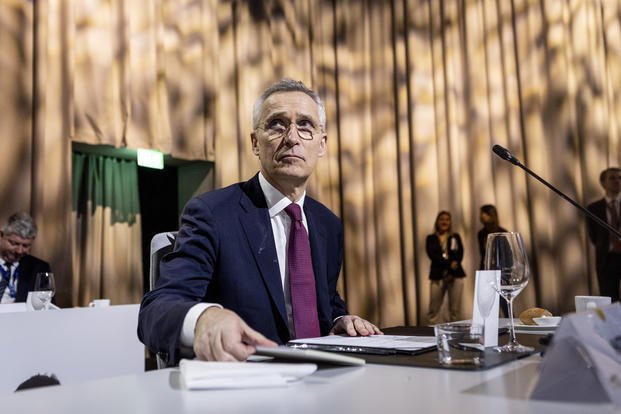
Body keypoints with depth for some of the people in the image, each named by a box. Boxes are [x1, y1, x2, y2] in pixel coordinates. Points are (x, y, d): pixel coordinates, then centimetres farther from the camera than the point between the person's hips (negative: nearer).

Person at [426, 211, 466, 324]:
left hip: (455, 274, 1)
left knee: (455, 309, -3)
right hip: (437, 275, -1)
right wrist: (449, 264, -13)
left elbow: (460, 255, 4)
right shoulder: (431, 238, 12)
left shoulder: (455, 237, 16)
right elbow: (432, 255, -3)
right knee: (433, 310, -7)